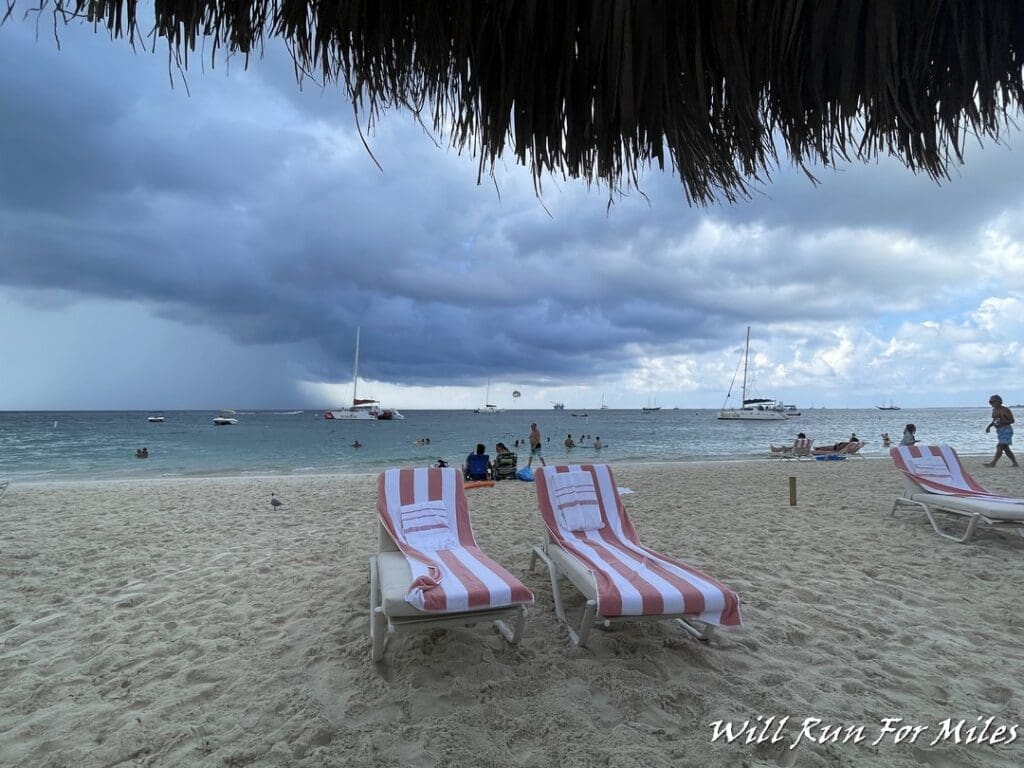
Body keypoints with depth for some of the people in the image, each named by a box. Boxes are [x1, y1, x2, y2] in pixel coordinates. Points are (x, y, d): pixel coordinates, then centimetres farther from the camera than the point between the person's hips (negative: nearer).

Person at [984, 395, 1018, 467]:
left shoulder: (1005, 410, -12)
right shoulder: (994, 410, 12)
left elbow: (1012, 420, -12)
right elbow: (994, 420, 23)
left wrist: (1002, 422, -27)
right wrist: (989, 426, 8)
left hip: (1006, 429, -9)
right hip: (1000, 430, 9)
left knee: (1000, 446, -12)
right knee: (1005, 448, 11)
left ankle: (993, 463, -16)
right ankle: (1015, 463, 19)